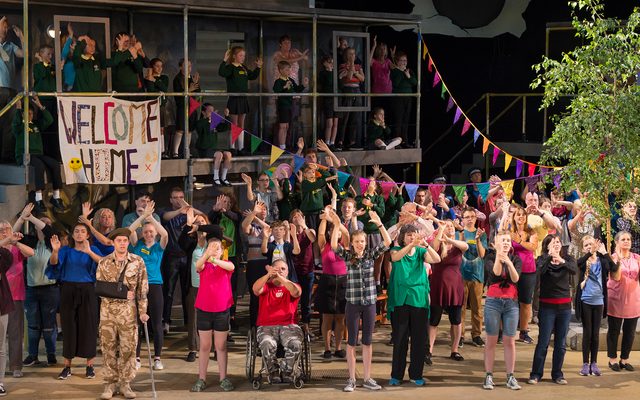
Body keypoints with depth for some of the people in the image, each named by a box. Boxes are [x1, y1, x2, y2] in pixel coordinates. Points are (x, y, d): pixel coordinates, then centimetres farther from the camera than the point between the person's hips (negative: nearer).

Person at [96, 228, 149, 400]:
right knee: (108, 347, 3)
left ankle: (125, 383, 11)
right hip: (108, 308, 1)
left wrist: (142, 311, -3)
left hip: (128, 309, -1)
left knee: (128, 347, 1)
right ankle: (110, 384, 11)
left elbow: (143, 288, 2)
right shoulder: (104, 263, 3)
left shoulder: (137, 261, 1)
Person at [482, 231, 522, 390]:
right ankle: (488, 376, 4)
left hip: (511, 302, 2)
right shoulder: (490, 258, 2)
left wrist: (509, 262, -26)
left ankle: (510, 377, 6)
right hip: (493, 301, -1)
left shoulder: (516, 259, 6)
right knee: (491, 340, 1)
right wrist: (498, 257, -33)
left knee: (509, 341, 2)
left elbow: (515, 278, -11)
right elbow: (495, 273, -17)